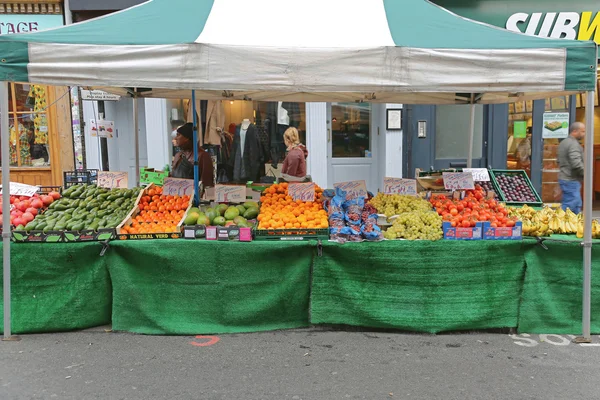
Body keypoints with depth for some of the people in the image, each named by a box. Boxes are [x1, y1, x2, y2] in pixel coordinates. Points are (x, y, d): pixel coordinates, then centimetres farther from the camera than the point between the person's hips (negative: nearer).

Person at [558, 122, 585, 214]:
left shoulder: (563, 143, 15)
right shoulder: (574, 144, -17)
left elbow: (559, 161, 23)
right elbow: (577, 164, -26)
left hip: (564, 178, 11)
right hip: (571, 181, -11)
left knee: (577, 204, 17)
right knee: (569, 206, -8)